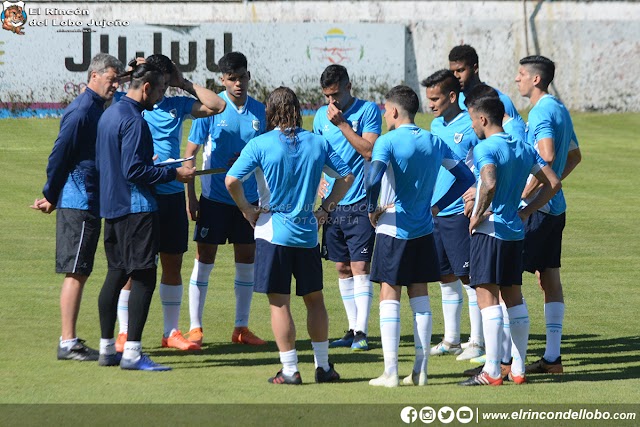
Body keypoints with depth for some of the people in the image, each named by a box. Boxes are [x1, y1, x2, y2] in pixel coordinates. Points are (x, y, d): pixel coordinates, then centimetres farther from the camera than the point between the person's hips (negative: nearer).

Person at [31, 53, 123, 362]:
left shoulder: (96, 109, 15)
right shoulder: (81, 111, -15)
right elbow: (58, 156, -15)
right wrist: (50, 196, -7)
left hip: (90, 205, 10)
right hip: (78, 205, -10)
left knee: (79, 273, 11)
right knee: (76, 273, -8)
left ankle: (70, 342, 16)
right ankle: (68, 344, -6)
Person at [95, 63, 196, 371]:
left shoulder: (110, 114, 14)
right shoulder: (134, 120, -17)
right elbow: (134, 171, -21)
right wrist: (174, 174, -14)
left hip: (111, 205, 10)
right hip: (136, 207, -10)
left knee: (116, 274, 14)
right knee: (144, 277, -9)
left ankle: (107, 348, 18)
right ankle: (132, 353, -13)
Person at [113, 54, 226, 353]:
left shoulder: (177, 106, 10)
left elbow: (217, 106, 11)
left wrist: (185, 84, 7)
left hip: (172, 194, 4)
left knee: (173, 264, 9)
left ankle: (171, 332, 18)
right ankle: (124, 333, 6)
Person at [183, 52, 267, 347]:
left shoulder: (259, 111, 4)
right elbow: (190, 152, -3)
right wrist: (190, 196, -8)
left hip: (248, 198, 4)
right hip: (214, 198, -4)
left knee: (247, 260, 6)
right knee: (205, 259, -1)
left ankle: (241, 328, 14)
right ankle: (195, 327, 4)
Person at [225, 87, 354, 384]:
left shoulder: (260, 145, -8)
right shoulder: (317, 143, 3)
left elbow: (231, 180, -16)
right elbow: (346, 176, 9)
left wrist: (246, 209, -2)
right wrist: (326, 207, 13)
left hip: (273, 232, -3)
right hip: (308, 233, 3)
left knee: (279, 303, 1)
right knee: (314, 299, 15)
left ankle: (290, 370, 0)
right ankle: (323, 366, 18)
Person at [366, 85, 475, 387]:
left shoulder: (388, 141, -12)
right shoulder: (434, 142, 6)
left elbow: (373, 179, -27)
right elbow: (465, 177, 11)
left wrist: (372, 209, -11)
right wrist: (437, 206, 12)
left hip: (393, 230, -5)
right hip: (423, 231, 5)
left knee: (389, 298, 0)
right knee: (420, 298, 10)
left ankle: (390, 373, -4)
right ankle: (420, 371, 9)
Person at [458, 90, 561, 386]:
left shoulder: (486, 148, -13)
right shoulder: (524, 148, 11)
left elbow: (490, 184, -31)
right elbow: (553, 183, 11)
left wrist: (478, 215, -17)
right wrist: (525, 212, 11)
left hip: (489, 231, -8)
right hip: (515, 231, 8)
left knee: (487, 297, -6)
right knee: (514, 297, 13)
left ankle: (492, 372, -8)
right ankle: (518, 368, 15)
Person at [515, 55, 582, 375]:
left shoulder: (541, 112, -14)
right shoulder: (560, 110, 15)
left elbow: (547, 157, -28)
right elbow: (574, 156, 27)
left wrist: (523, 196, -26)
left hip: (536, 208, -10)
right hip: (555, 207, 10)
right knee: (550, 279, 10)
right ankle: (552, 357, 12)